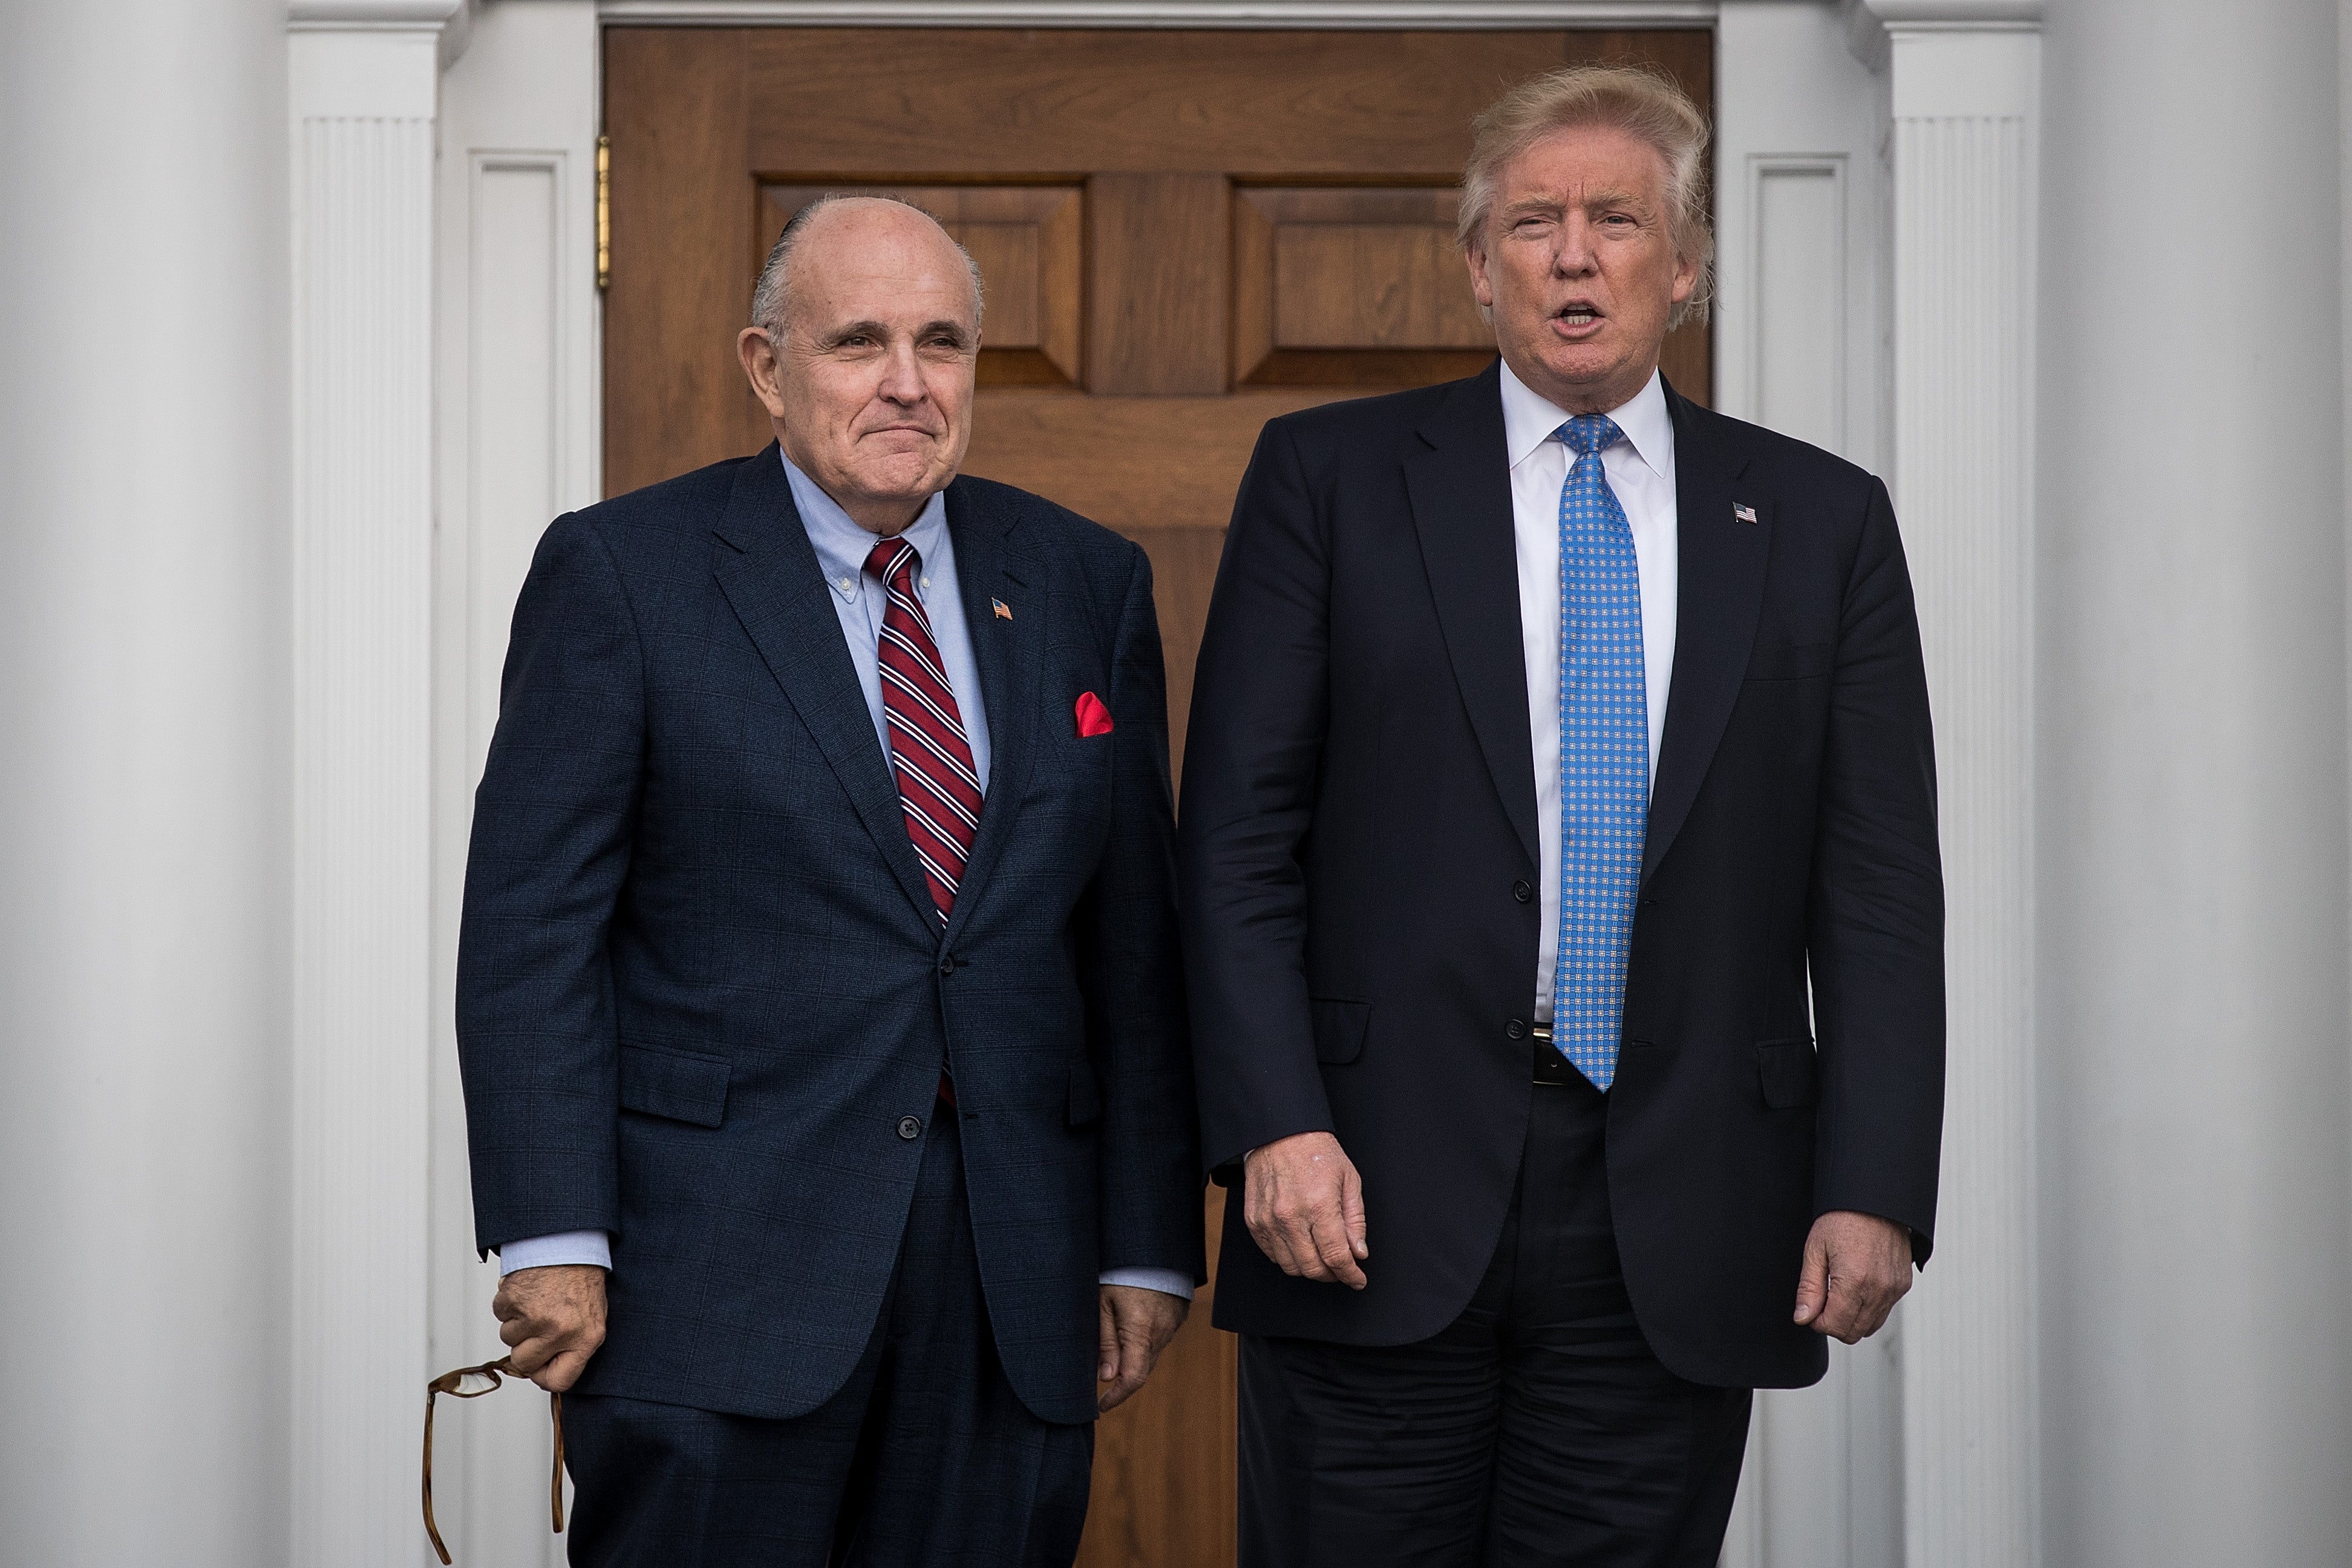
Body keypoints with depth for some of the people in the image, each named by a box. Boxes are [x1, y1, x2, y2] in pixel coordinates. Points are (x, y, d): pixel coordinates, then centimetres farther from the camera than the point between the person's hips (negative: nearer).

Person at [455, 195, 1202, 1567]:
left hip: (1012, 1290, 3)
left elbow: (1133, 930, 10)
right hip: (716, 1276, -3)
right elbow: (531, 925, -4)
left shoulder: (1086, 582, 11)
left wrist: (1147, 1246, 7)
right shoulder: (622, 572, 0)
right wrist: (553, 1241, -12)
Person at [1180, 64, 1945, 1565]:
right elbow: (1238, 835, 1)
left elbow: (1880, 888, 6)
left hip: (1682, 1247, 1)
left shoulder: (1821, 521, 9)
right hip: (1385, 1192, -1)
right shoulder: (1333, 476, 5)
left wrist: (1875, 1189, -3)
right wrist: (1276, 1125, -9)